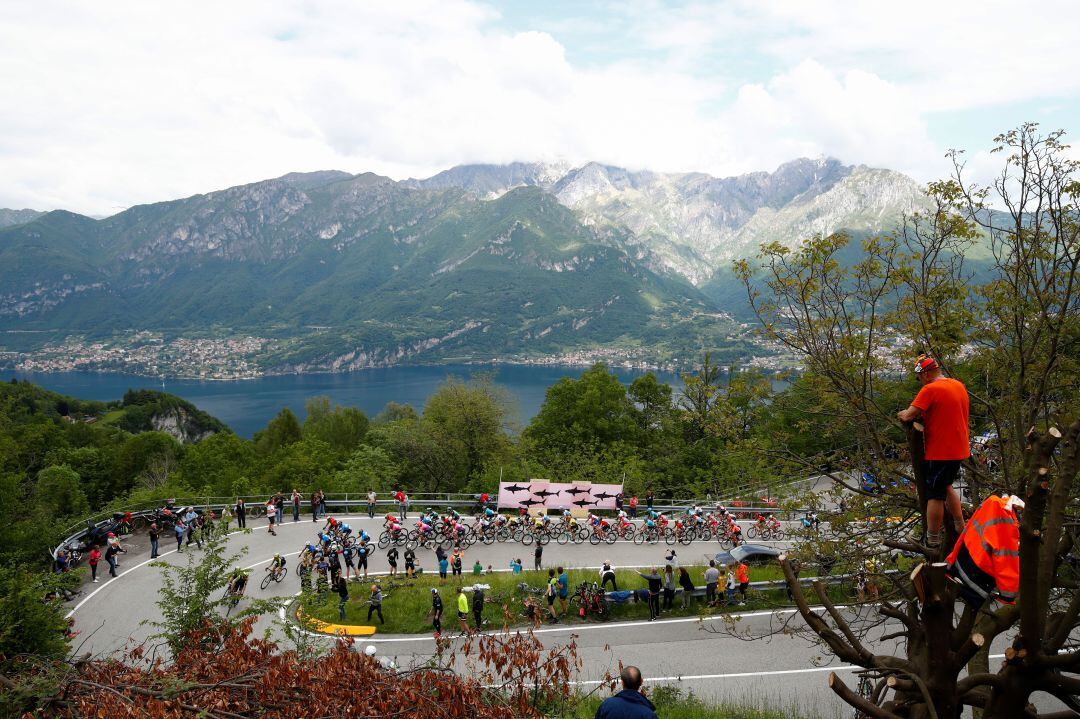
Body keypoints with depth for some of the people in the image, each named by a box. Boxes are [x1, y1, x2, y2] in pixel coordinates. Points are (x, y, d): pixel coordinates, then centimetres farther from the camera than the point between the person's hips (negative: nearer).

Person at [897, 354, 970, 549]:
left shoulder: (930, 390, -19)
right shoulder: (959, 385, 8)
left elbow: (908, 416, -21)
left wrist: (902, 413, 1)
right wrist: (923, 414, 9)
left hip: (940, 452, -8)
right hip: (960, 450, 8)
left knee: (935, 496, 2)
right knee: (946, 486, 25)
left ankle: (932, 541, 10)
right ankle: (960, 529, 29)